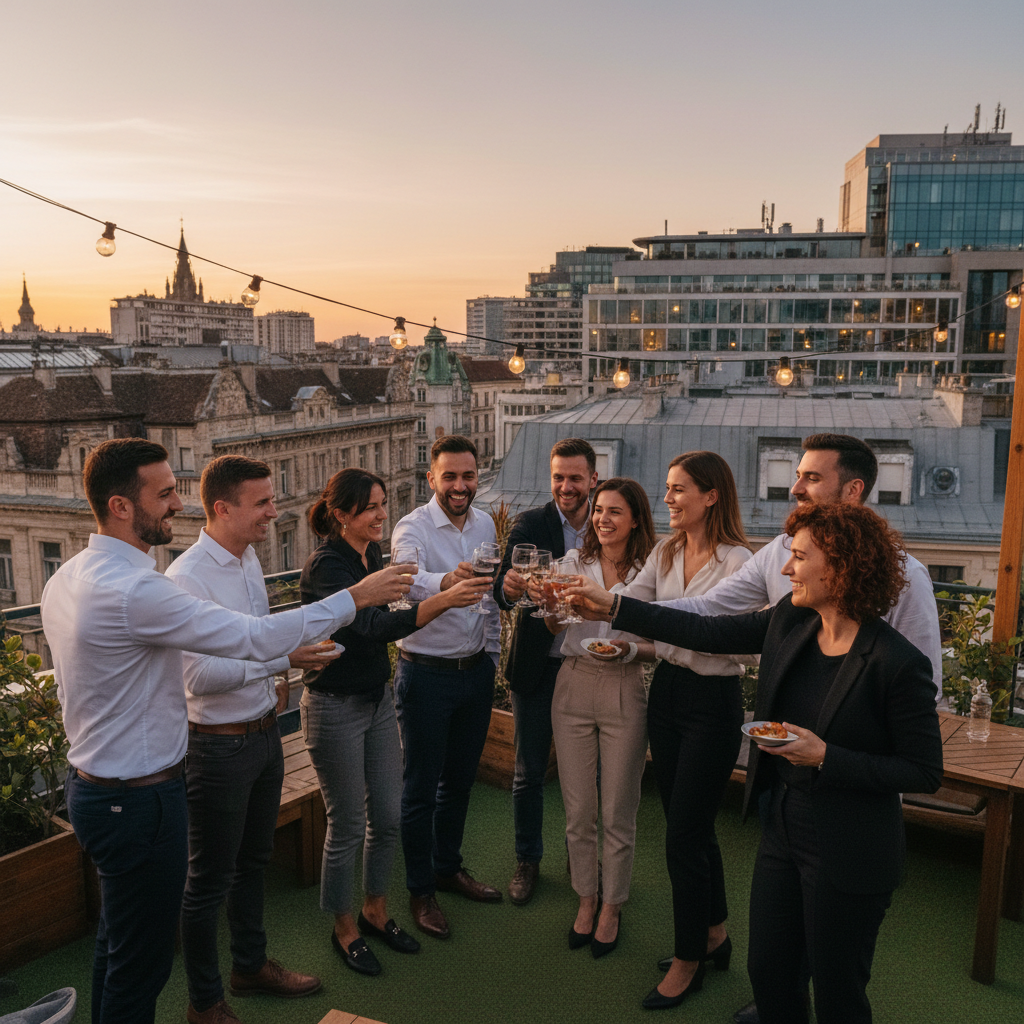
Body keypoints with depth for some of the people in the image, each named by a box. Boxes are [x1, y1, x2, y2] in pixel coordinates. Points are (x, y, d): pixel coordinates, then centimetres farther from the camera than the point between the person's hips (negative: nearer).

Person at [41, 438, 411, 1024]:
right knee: (141, 962, 8)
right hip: (139, 799, -10)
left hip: (92, 787, 10)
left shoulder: (69, 577, 4)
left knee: (117, 943, 25)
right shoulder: (134, 590, -28)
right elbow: (256, 638, -28)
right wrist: (355, 597, -20)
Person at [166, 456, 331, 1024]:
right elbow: (200, 678, -28)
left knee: (253, 860, 24)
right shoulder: (187, 578, -23)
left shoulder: (249, 558, 6)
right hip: (219, 745, -8)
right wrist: (284, 656, -28)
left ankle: (251, 964, 43)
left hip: (264, 733, 9)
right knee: (208, 881, 9)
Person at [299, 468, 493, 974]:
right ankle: (344, 927, 28)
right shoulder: (326, 566, -22)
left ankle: (375, 910, 35)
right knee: (348, 825, 7)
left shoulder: (371, 553, 3)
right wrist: (445, 599, -42)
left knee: (387, 816, 15)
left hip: (378, 699, 8)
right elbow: (375, 626, -35)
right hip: (335, 708, -8)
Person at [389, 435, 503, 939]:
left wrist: (493, 654, 14)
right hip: (426, 674, -6)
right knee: (421, 788, 7)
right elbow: (411, 579, -38)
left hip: (476, 670, 6)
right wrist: (447, 581, -59)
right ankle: (420, 891, 24)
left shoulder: (485, 525, 4)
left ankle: (448, 868, 39)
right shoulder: (412, 529, -16)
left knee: (459, 779, 20)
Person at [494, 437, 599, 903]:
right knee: (529, 772, 10)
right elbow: (504, 589, -19)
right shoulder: (528, 525, -8)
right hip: (537, 667, -1)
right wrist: (508, 587, -42)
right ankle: (527, 861, 30)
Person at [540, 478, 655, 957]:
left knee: (618, 813, 8)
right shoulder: (576, 561, 3)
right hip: (574, 686, 2)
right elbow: (555, 625, -5)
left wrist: (632, 649, -20)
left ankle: (611, 907, 29)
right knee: (578, 807, 12)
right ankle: (586, 898, 33)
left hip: (624, 691, -2)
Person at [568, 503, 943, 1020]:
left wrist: (826, 757, -23)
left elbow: (925, 773, -15)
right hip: (781, 826, 6)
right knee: (768, 973, 20)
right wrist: (612, 605, 1)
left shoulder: (898, 663, -22)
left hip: (847, 855, -6)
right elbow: (708, 632, 2)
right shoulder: (789, 620, -4)